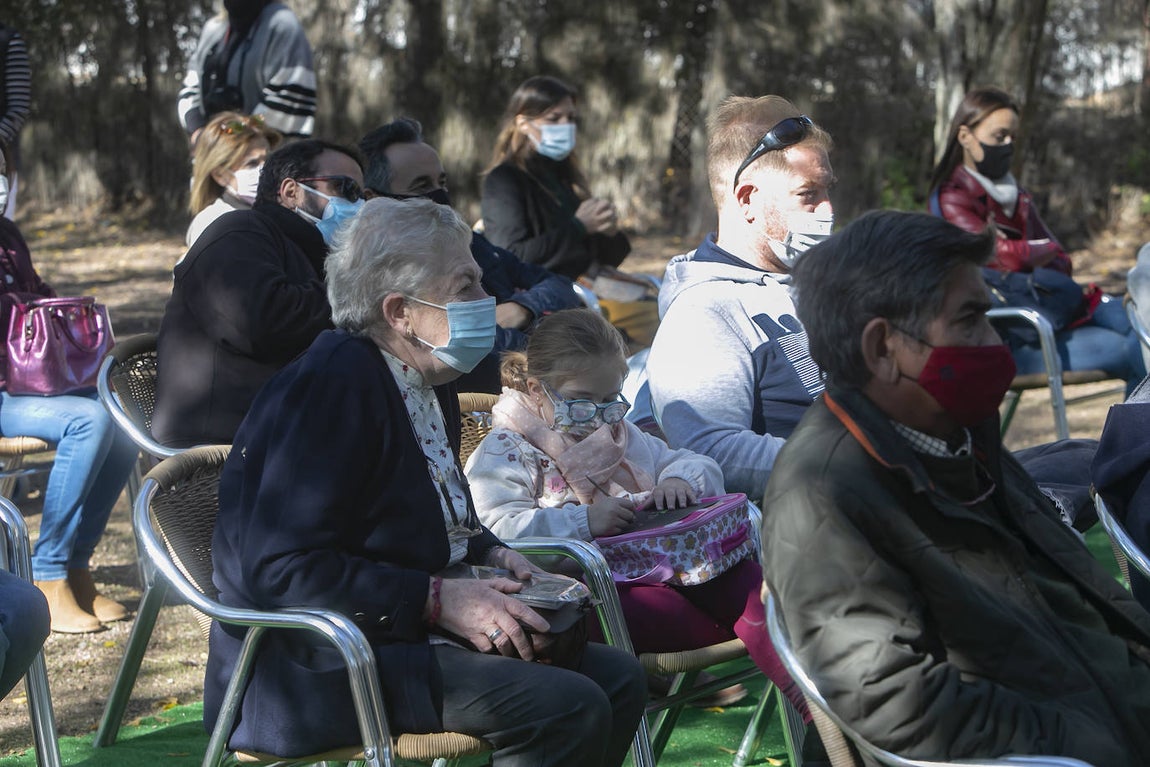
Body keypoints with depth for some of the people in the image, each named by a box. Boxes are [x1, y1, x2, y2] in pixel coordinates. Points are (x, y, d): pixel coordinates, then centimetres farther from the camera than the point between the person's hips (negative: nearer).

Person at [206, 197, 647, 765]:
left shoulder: (429, 386, 12)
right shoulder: (334, 384, -19)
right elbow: (280, 567, -25)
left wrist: (489, 555, 5)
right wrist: (439, 599, -24)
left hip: (411, 632, 10)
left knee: (619, 678, 0)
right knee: (569, 707, -24)